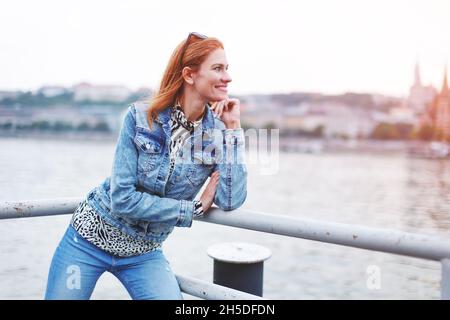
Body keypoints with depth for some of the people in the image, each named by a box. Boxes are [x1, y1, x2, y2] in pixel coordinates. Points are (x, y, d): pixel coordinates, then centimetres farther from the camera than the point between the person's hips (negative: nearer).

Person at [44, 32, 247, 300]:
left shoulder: (218, 133, -8)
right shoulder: (140, 117, -15)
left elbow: (231, 201, -20)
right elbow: (122, 199, -18)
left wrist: (233, 127, -20)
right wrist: (195, 208, -16)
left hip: (143, 254, 2)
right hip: (92, 237, -1)